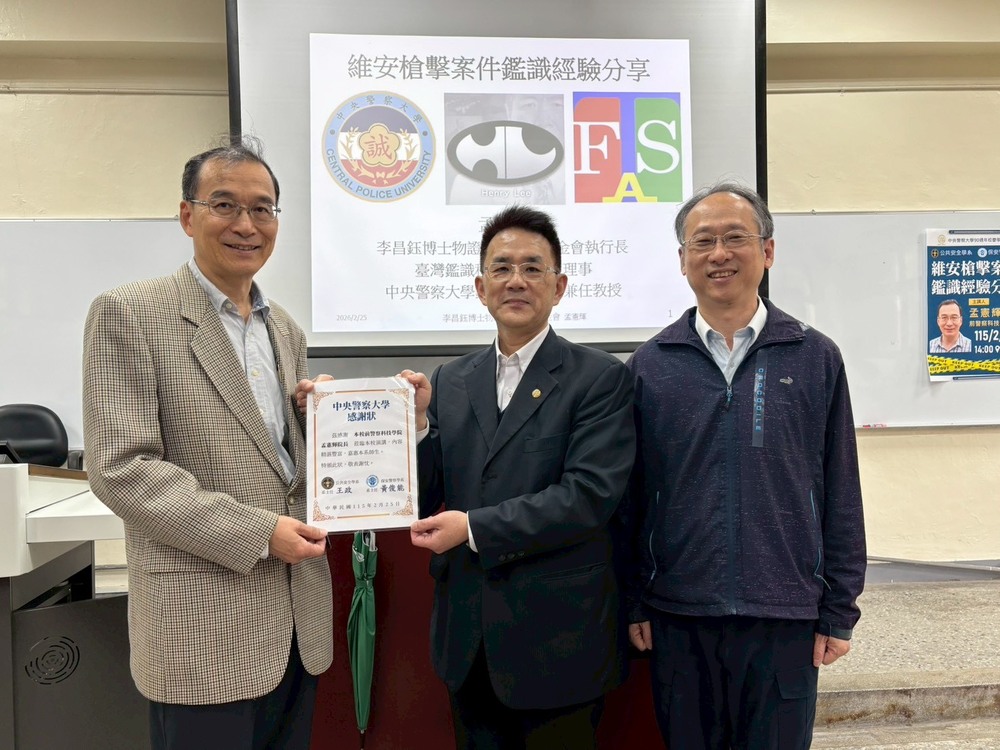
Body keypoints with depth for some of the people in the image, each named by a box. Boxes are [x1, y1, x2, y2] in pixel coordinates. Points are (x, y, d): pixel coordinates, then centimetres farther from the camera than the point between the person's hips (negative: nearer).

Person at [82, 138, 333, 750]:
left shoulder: (286, 329, 12)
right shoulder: (130, 314, -7)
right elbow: (119, 467, -14)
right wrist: (256, 533, -18)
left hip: (298, 615, 7)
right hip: (204, 625, -6)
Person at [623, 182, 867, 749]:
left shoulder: (816, 358, 0)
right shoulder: (650, 365, 0)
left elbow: (841, 496, 2)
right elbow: (631, 496, 3)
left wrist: (839, 612, 1)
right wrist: (633, 602, 2)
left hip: (785, 618, 0)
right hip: (678, 617, 1)